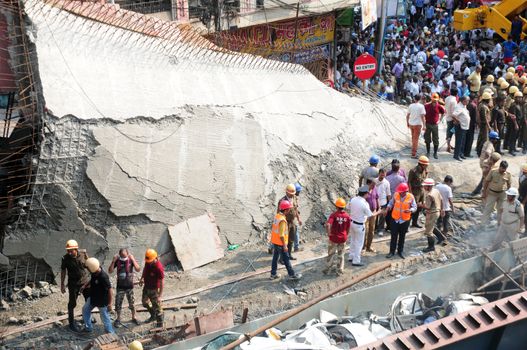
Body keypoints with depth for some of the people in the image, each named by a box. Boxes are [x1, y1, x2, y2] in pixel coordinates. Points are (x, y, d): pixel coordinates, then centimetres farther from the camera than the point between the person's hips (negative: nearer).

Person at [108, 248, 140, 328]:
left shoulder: (131, 259, -10)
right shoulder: (117, 261, -8)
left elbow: (138, 270, -20)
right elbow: (110, 271, -13)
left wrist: (133, 260, -28)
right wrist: (113, 261, -23)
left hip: (130, 286, 0)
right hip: (120, 286, 0)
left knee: (132, 303, 10)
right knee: (118, 303, 5)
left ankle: (133, 317, 30)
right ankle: (118, 319, 23)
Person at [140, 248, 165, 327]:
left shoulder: (159, 267, -34)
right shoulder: (148, 262, -12)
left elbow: (162, 281, -29)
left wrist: (160, 295, -28)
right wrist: (142, 278, 14)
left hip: (154, 289, -8)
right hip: (146, 287, 8)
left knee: (157, 307, 6)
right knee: (144, 302, 28)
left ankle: (160, 325, 23)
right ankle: (153, 316, 51)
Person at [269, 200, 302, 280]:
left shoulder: (277, 216, 1)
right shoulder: (282, 220, -27)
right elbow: (281, 235, -26)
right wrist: (285, 246, -20)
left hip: (274, 241, 9)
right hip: (280, 243, -8)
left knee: (275, 258, 17)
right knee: (286, 260, 4)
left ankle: (273, 274, 26)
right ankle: (292, 275, 16)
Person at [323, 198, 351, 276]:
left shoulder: (334, 215, -17)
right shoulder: (347, 216, -8)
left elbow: (328, 225, -32)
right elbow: (348, 228, 0)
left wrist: (329, 233, -18)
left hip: (333, 238, -2)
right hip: (343, 238, 2)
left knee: (331, 254, 14)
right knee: (340, 255, 17)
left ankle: (328, 269, 24)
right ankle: (340, 270, 23)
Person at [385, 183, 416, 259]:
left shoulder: (410, 197, -14)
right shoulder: (396, 195, -11)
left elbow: (414, 207, -7)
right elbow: (391, 203, 4)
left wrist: (410, 210, -28)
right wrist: (387, 209, -12)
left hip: (405, 220, 0)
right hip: (395, 219, 0)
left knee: (402, 236, 14)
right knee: (394, 236, 5)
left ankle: (400, 251, 30)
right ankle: (392, 251, 18)